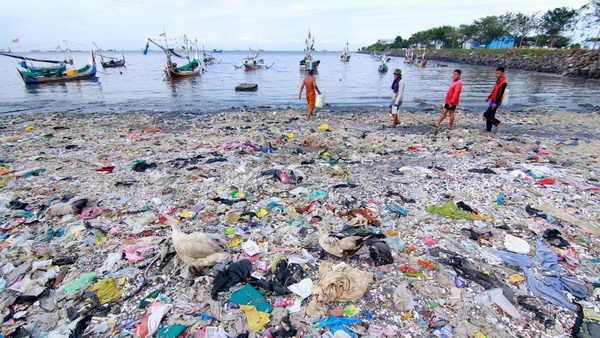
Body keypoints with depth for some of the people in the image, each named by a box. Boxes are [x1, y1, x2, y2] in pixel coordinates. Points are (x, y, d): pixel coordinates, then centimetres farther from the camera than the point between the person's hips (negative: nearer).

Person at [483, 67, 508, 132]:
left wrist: (496, 103, -25)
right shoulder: (498, 80, 10)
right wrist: (489, 97, 25)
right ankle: (488, 129, 17)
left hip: (496, 102, -9)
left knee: (486, 114, -11)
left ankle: (497, 122, 5)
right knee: (490, 115, 11)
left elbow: (501, 94, -21)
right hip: (492, 101, 9)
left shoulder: (503, 83, -17)